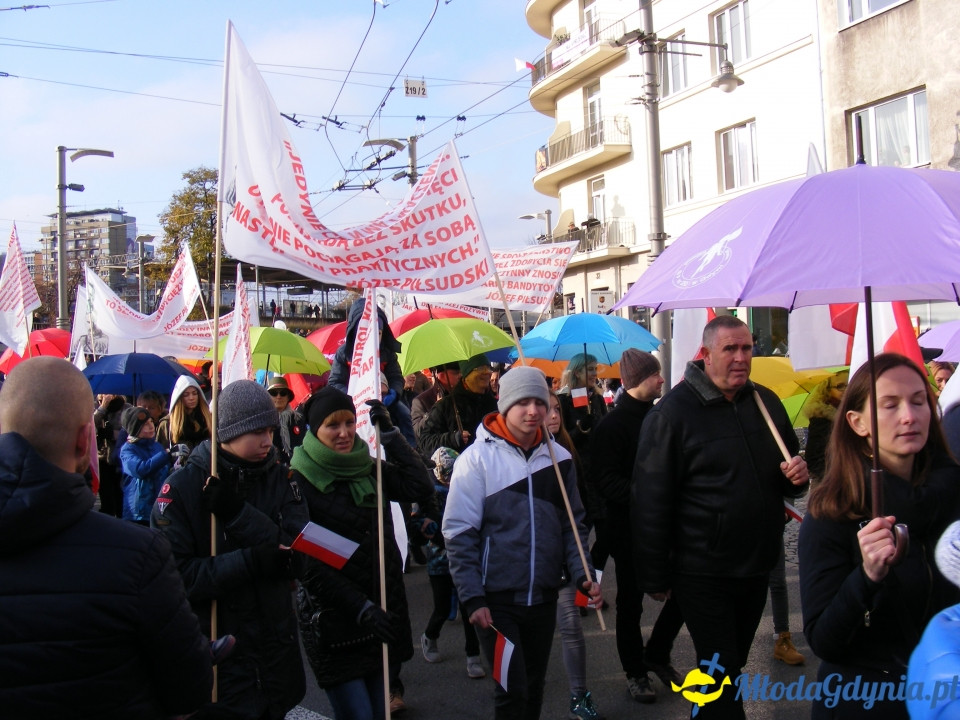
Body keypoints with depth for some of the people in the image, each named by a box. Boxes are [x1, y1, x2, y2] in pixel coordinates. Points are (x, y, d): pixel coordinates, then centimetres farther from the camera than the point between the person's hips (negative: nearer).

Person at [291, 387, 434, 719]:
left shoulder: (370, 469, 6)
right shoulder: (300, 481, -10)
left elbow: (421, 489, -8)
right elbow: (311, 564, -12)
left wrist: (389, 433, -8)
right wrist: (362, 609, -17)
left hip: (383, 611, 5)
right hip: (334, 621, -5)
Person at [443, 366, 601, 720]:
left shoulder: (559, 458, 4)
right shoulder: (478, 458, -9)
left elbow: (573, 526, 11)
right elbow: (459, 534, -9)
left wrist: (583, 574, -3)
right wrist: (472, 597, -12)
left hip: (543, 595, 4)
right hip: (497, 598, -4)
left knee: (534, 687, 16)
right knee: (512, 691, -5)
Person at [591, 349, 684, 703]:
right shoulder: (610, 425, -10)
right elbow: (606, 481, -19)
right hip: (630, 529, -5)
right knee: (631, 602, 8)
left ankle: (657, 655, 28)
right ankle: (634, 671, 26)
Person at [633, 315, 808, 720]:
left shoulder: (766, 402, 5)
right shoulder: (672, 412, -15)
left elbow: (791, 462, 20)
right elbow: (650, 502, -16)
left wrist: (799, 474, -6)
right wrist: (656, 577, -15)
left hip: (756, 566, 7)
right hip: (703, 575, -6)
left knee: (731, 667, 22)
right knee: (721, 674, -1)